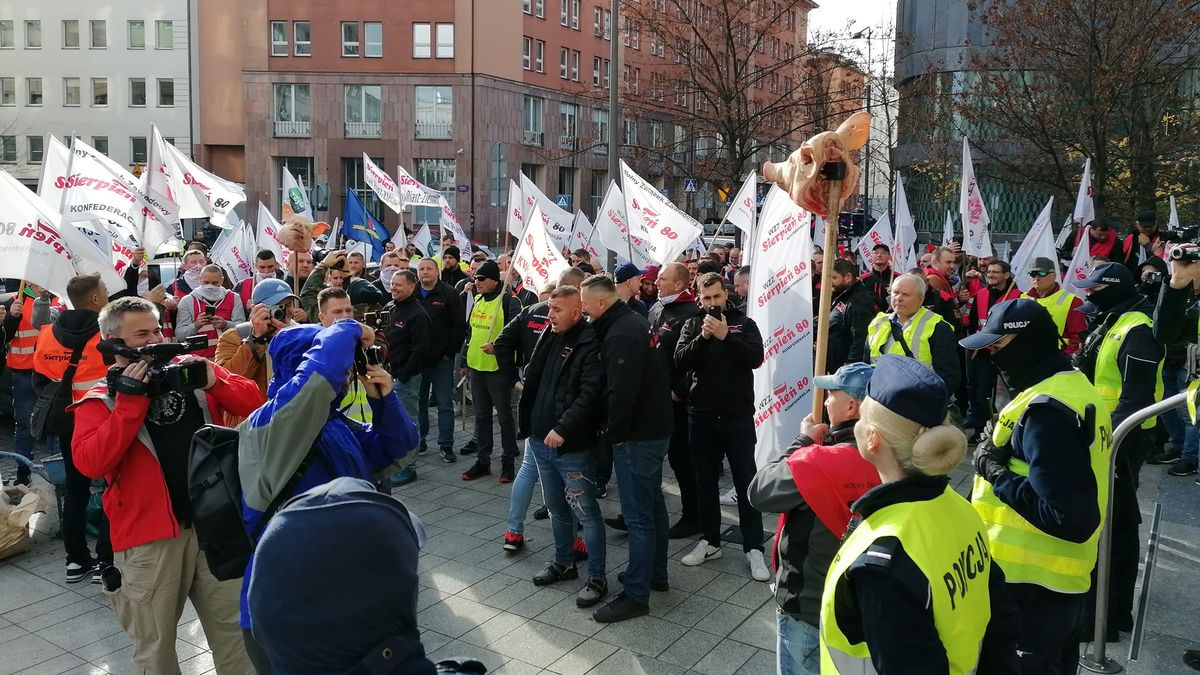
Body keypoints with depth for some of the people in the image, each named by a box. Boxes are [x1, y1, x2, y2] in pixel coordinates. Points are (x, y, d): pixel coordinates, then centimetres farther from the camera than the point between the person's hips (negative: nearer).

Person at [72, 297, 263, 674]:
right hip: (149, 536, -2)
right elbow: (90, 463, -16)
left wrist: (213, 380, -14)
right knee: (155, 643, 13)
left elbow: (253, 405, 2)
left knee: (234, 629, 12)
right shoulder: (100, 400, 0)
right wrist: (131, 399, -18)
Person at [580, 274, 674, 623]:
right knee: (652, 504, 20)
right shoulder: (634, 322, 11)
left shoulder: (620, 335, -21)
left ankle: (636, 594, 7)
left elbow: (621, 392, -28)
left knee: (638, 514, -3)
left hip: (638, 436, -11)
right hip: (655, 427, 11)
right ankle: (655, 573, 35)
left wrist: (615, 432, -15)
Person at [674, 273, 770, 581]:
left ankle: (754, 548, 8)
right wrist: (703, 337, -20)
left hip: (738, 415, -2)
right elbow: (680, 360, -7)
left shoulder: (744, 323, 2)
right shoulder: (692, 324, 6)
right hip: (701, 415, 2)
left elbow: (755, 358, -13)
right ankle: (709, 541, 24)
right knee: (705, 481, 11)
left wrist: (725, 336, -22)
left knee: (746, 482, 1)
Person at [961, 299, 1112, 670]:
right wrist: (1007, 457, 2)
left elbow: (1069, 518, -27)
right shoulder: (1074, 386, 8)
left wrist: (996, 472, -18)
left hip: (1030, 587, -10)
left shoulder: (1046, 409, -23)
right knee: (1054, 663, 25)